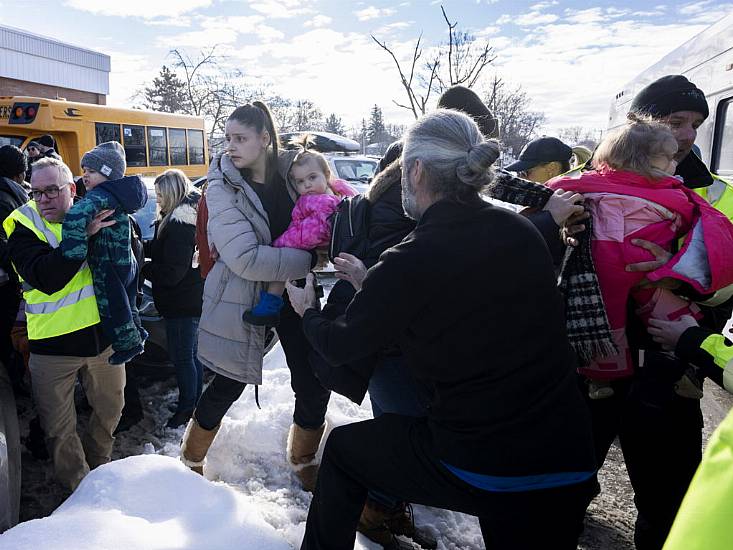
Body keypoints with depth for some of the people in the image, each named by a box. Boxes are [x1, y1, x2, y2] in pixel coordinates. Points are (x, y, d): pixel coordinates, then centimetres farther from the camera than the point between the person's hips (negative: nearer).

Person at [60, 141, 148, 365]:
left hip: (109, 267, -9)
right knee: (125, 303, 24)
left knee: (111, 307, 5)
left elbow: (77, 214, -40)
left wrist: (75, 249, -38)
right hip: (127, 262, 9)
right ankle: (136, 333, 38)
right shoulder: (119, 193, 9)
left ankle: (128, 344, 16)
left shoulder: (101, 195, -21)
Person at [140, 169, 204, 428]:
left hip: (182, 303, -10)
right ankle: (193, 404, 33)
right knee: (191, 354, 20)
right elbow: (161, 250, 14)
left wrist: (141, 268, -12)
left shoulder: (178, 224, -21)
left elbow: (171, 273, -23)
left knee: (182, 356, 3)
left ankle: (186, 409, 17)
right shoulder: (188, 216, 10)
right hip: (192, 299, 10)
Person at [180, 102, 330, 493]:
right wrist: (309, 259, -24)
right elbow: (246, 259, -25)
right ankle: (190, 460, 35)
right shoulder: (222, 188, -14)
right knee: (229, 385, 7)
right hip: (242, 297, -4)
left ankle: (303, 462, 33)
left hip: (292, 292, 5)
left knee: (314, 385, 6)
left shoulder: (288, 174, 0)